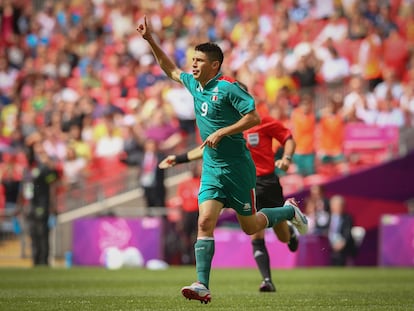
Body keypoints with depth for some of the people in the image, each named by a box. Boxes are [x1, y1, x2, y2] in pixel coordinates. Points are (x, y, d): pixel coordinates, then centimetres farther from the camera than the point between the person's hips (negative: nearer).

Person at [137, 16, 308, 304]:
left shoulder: (228, 87, -14)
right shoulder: (194, 84, 7)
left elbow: (254, 118, -18)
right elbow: (171, 69, 24)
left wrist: (221, 133, -22)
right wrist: (150, 39, 18)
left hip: (237, 168, -6)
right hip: (211, 169, 6)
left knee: (250, 226, 7)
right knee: (205, 223, -11)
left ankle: (290, 211, 36)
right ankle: (203, 286, -17)